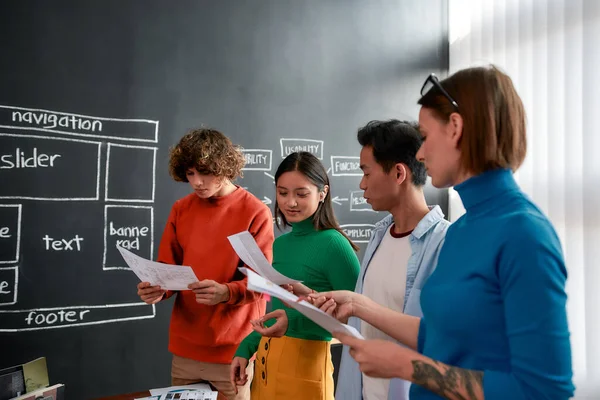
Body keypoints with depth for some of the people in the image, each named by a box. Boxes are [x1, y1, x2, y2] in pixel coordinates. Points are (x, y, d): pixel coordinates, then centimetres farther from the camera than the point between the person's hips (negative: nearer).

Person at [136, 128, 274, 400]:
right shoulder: (180, 210, 4)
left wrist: (226, 293, -28)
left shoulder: (256, 213, -9)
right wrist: (158, 290, -14)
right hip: (185, 348, 4)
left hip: (234, 350, -4)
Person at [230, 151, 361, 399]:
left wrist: (295, 321, -27)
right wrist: (245, 349, 8)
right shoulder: (279, 244, 7)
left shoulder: (333, 243, -15)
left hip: (306, 361, -7)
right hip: (266, 359, 7)